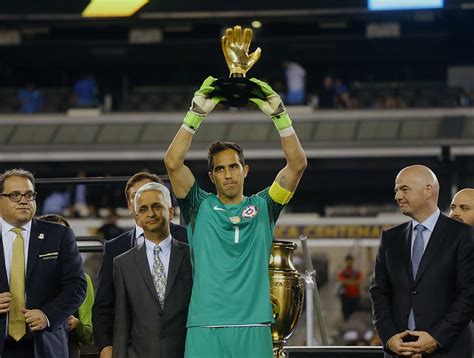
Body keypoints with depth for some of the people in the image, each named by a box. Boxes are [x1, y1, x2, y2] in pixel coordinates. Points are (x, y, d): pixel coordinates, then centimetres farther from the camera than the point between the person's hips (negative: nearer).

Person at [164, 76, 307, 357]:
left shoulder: (262, 208, 13)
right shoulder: (201, 207, 11)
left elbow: (297, 163, 4)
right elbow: (173, 162, -1)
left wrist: (279, 115, -5)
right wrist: (196, 114, -7)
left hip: (253, 329, 1)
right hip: (206, 329, -1)